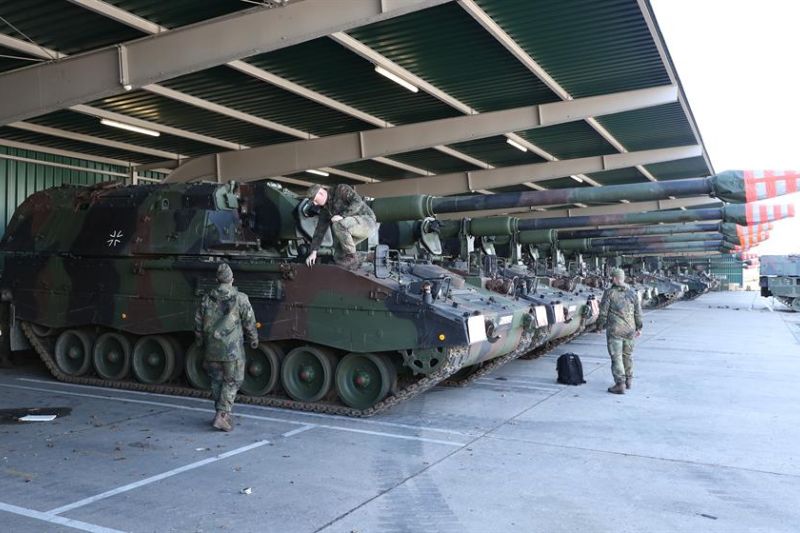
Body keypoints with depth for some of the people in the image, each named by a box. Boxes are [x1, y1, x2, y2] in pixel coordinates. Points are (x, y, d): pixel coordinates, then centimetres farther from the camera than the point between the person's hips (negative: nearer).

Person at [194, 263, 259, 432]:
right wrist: (254, 339, 12)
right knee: (232, 382, 5)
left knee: (217, 382, 16)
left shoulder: (207, 298, 1)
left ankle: (224, 415, 24)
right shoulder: (240, 299, -11)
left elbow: (198, 324, 7)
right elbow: (250, 323, -5)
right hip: (232, 348, -4)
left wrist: (201, 343, 22)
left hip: (212, 348, 4)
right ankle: (221, 415, -4)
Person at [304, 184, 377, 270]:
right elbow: (320, 230, 8)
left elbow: (357, 202, -23)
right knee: (338, 257, -3)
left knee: (338, 225, -32)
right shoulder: (325, 209, 10)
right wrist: (313, 252, 1)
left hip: (366, 221, -8)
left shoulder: (341, 189, -10)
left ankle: (352, 258, -20)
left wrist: (342, 216, -29)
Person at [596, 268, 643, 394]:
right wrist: (638, 328, 19)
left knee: (616, 357, -2)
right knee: (627, 355, 18)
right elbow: (638, 312, 9)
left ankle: (620, 384, -4)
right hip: (629, 330, 5)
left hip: (614, 330, -5)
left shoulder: (609, 293, -9)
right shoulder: (632, 293, 5)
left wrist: (599, 327, 3)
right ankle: (628, 380, 29)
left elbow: (603, 312, -8)